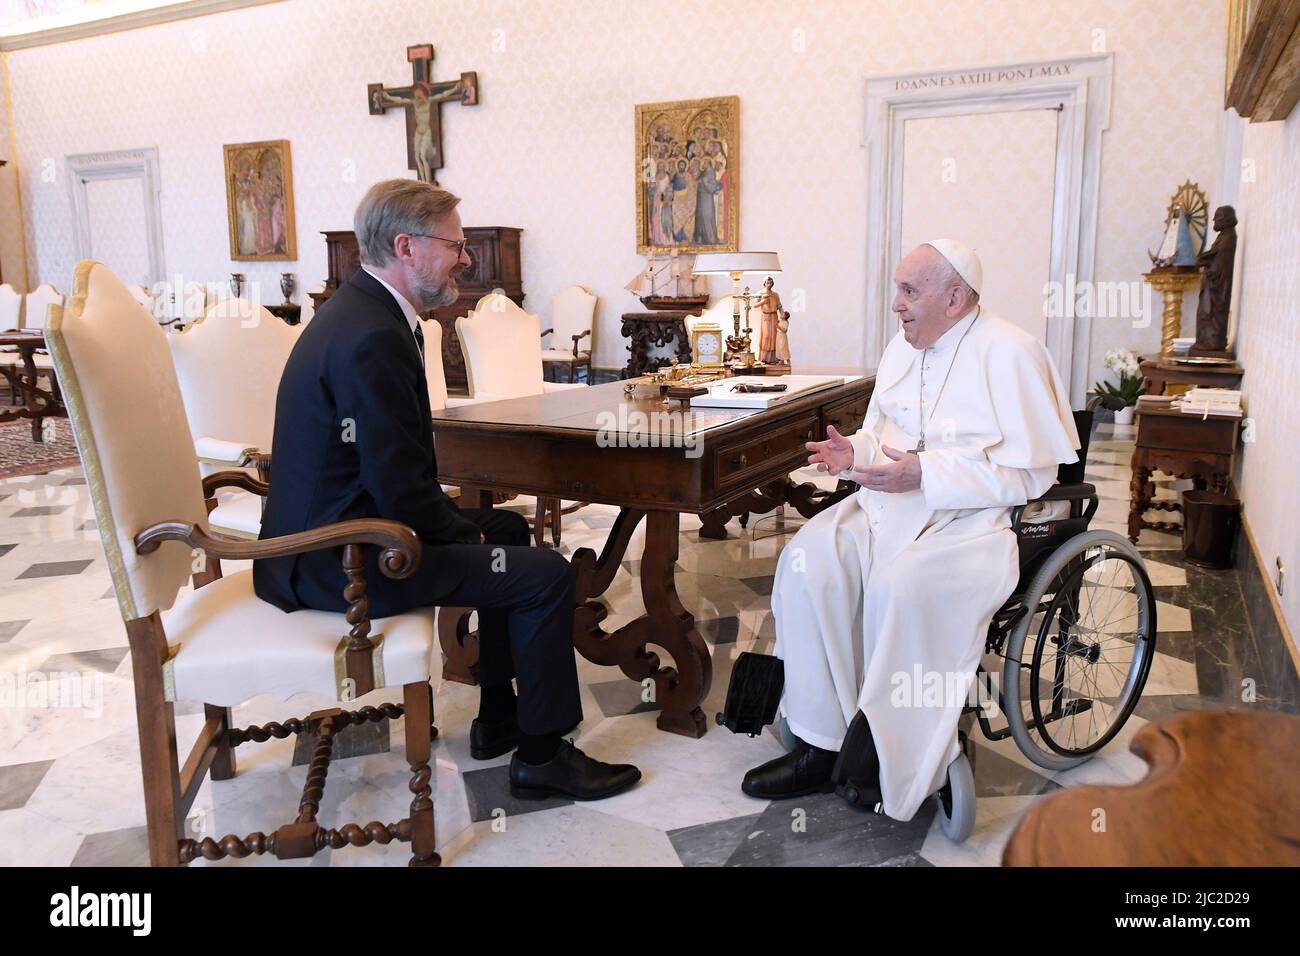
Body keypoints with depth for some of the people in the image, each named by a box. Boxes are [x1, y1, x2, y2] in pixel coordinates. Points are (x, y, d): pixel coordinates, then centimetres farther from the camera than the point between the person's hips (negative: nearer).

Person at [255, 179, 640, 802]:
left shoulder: (359, 309, 10)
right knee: (546, 575, -12)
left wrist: (465, 521, 8)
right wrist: (466, 532, -8)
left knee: (509, 528, 22)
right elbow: (400, 490, -26)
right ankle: (541, 754, 5)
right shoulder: (373, 337, -24)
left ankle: (498, 719, 28)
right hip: (340, 559, -11)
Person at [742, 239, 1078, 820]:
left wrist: (923, 473, -21)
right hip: (892, 505, 7)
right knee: (810, 559, -18)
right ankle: (820, 745, -11)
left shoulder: (1010, 353, -8)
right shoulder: (903, 348, 15)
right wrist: (855, 453, 1)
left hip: (975, 518, -7)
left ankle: (889, 765, -14)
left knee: (901, 584, -34)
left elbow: (1032, 472, -13)